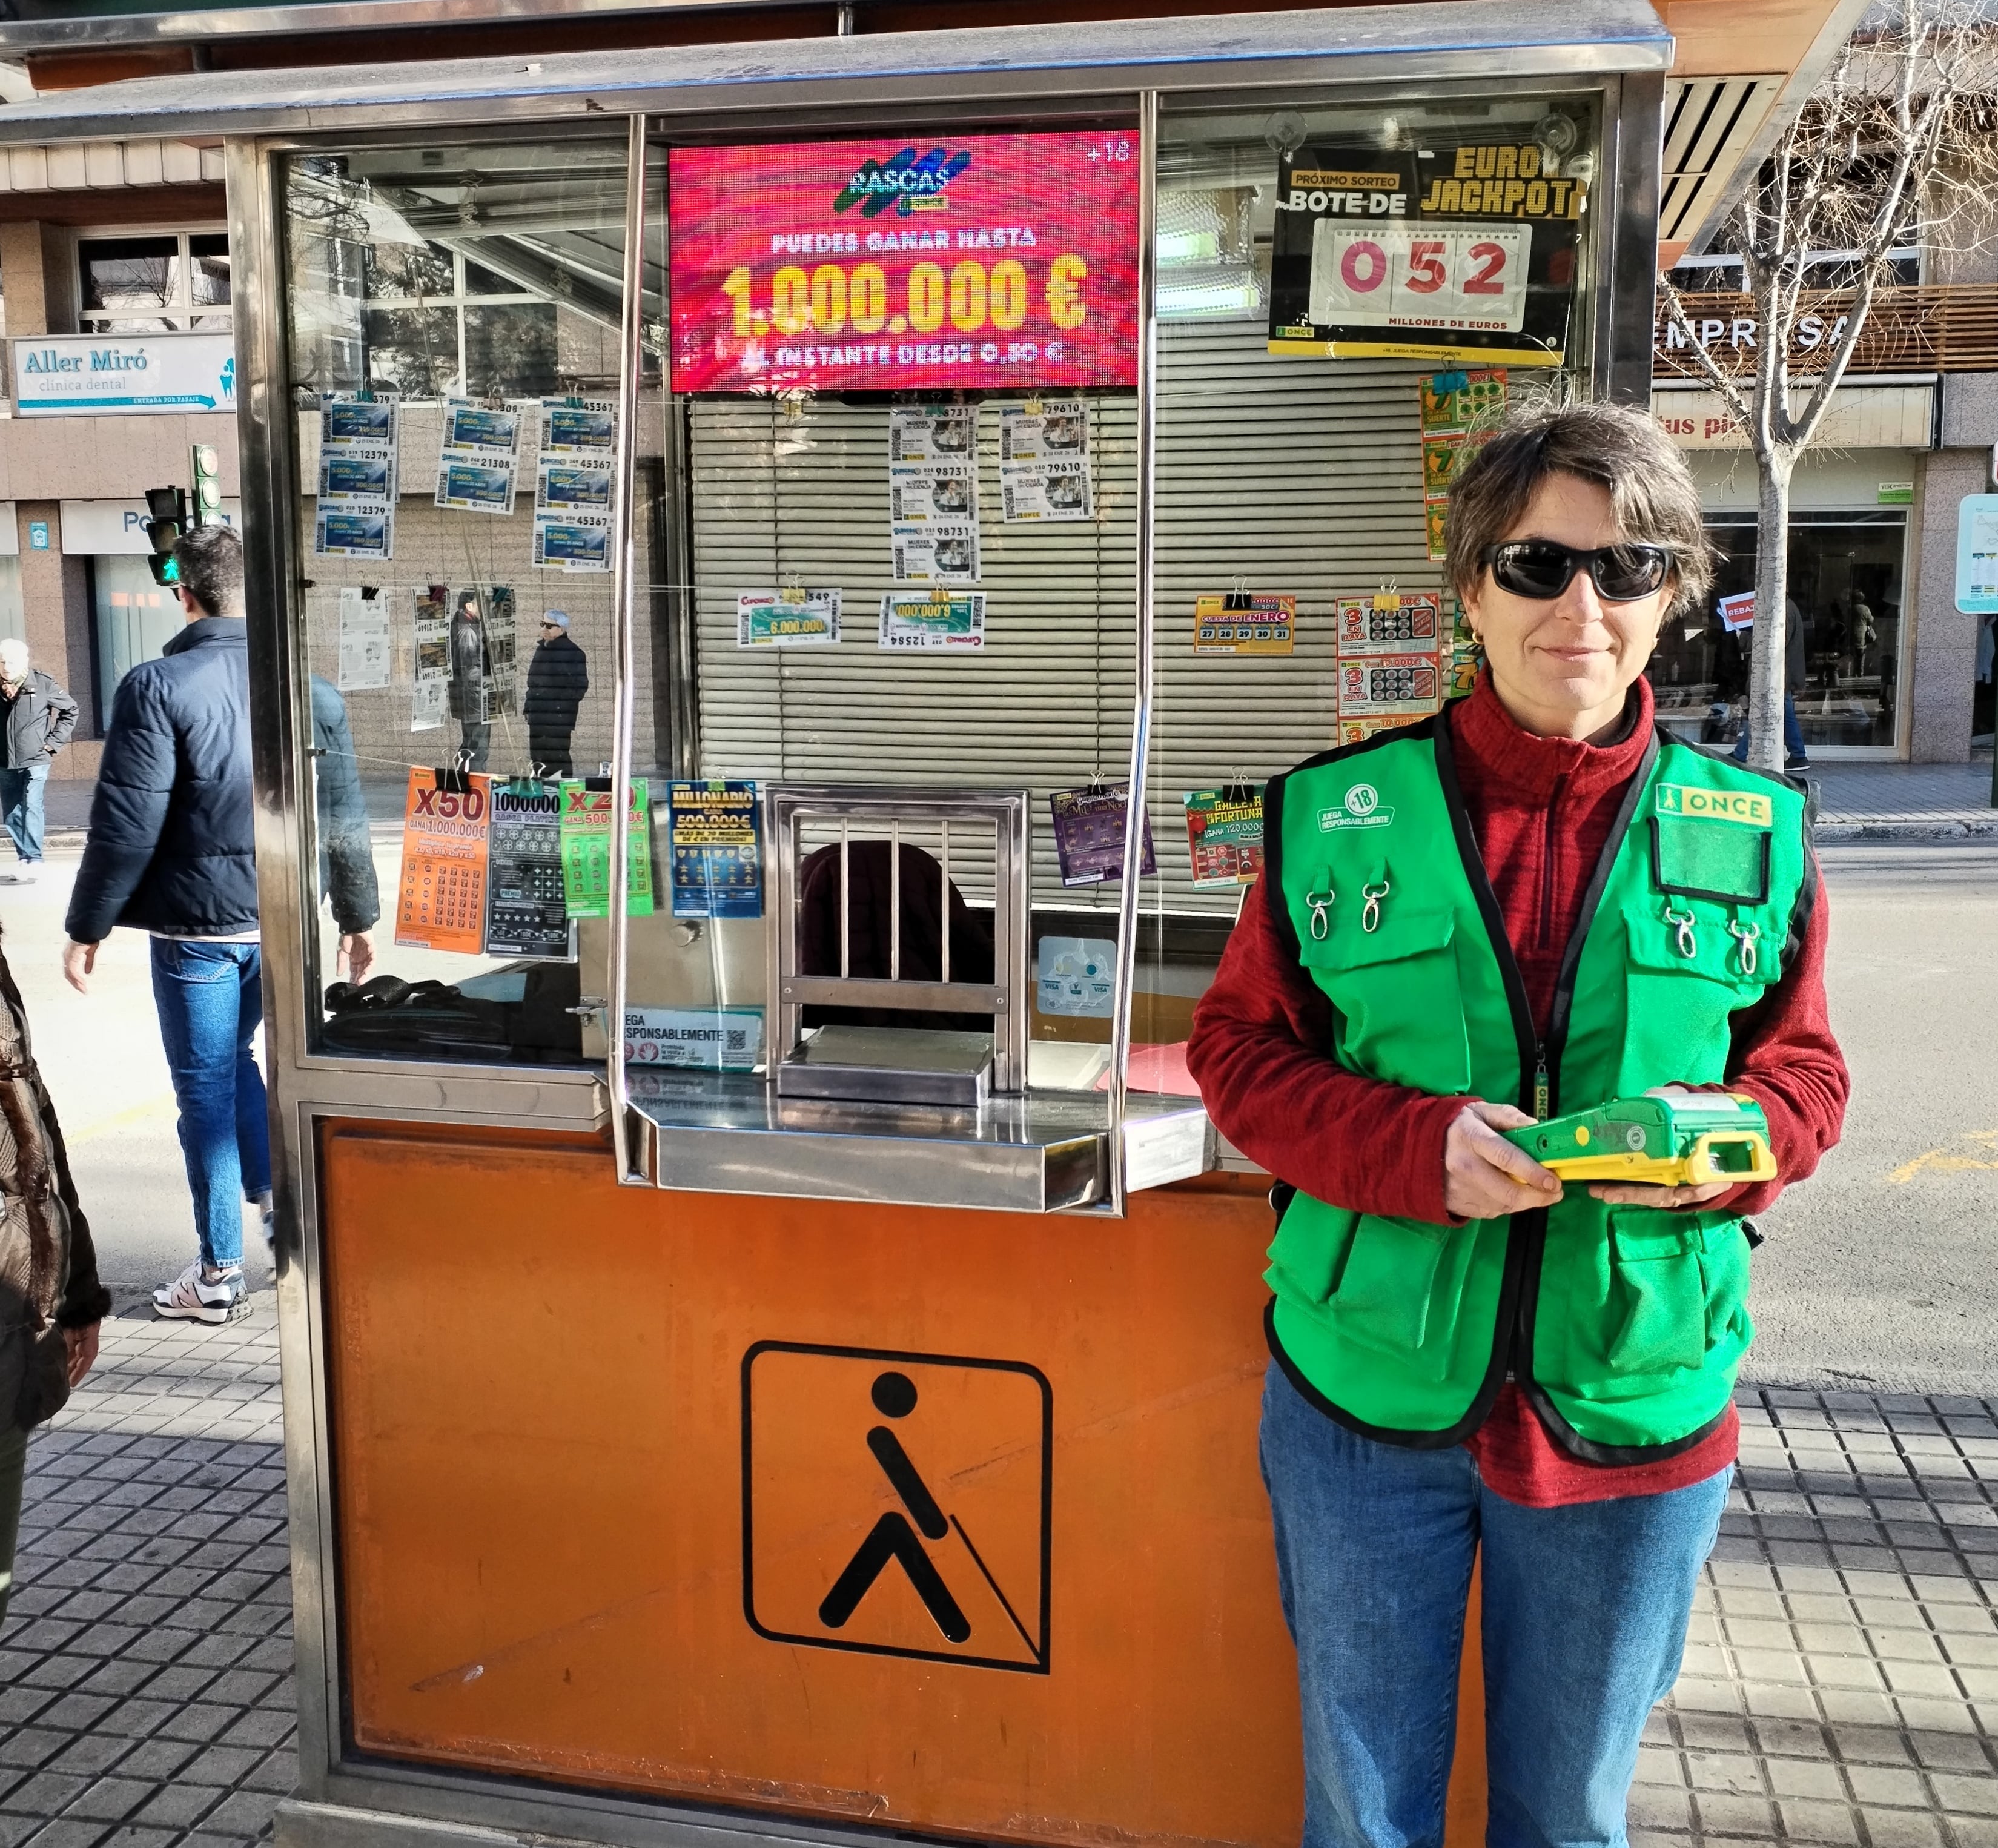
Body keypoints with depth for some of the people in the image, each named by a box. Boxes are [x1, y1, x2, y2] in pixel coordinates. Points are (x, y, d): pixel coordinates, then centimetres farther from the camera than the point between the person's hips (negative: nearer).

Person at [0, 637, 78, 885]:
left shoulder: (42, 685, -8)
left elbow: (70, 710, 3)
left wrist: (53, 743, -1)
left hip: (35, 760, -4)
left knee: (31, 806, -17)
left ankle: (33, 860, -18)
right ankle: (24, 860, 20)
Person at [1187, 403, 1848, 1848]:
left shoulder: (1753, 837, -3)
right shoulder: (1337, 816, -6)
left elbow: (1803, 1067, 8)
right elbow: (1239, 1047, -2)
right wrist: (1416, 1146, -19)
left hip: (1634, 1404, 1)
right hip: (1368, 1399, -1)